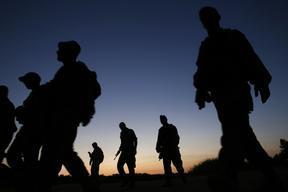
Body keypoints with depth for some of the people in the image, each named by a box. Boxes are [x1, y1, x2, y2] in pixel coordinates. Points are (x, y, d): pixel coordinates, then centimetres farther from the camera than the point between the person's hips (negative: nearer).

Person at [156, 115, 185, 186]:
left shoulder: (172, 127, 7)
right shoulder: (161, 130, 15)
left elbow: (176, 138, -2)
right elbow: (159, 140, 12)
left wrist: (175, 145, -18)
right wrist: (158, 148, -3)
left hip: (173, 149, -3)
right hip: (165, 150, 3)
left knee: (177, 164, -2)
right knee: (166, 166, -1)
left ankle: (183, 177, 11)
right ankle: (168, 181, 1)